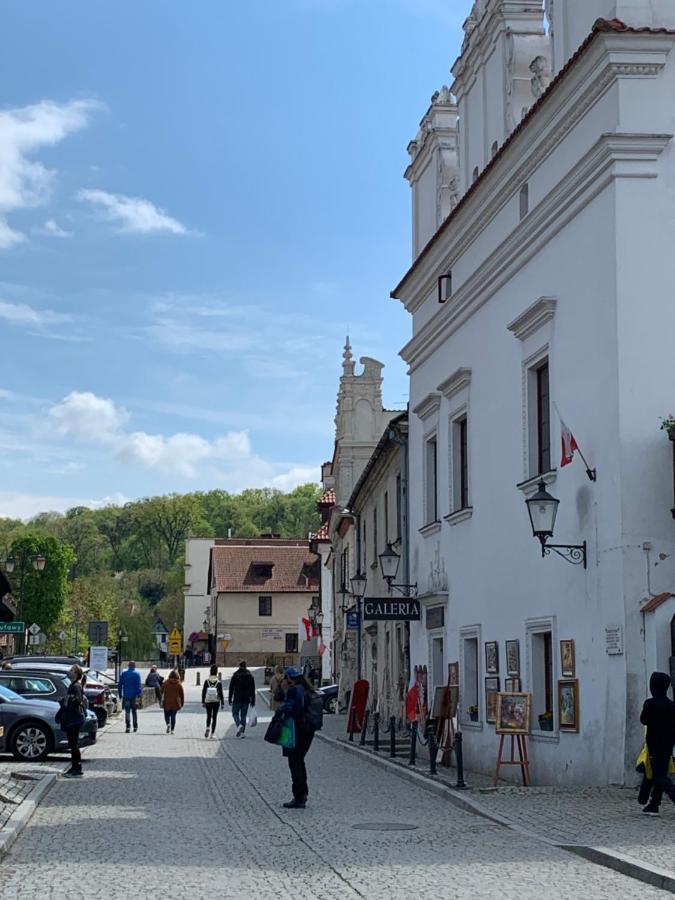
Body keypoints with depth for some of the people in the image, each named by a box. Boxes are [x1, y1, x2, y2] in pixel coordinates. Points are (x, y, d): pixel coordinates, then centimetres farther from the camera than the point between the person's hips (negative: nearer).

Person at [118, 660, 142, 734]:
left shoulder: (123, 673, 4)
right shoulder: (136, 674, -3)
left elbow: (120, 685, 6)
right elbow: (138, 686, -9)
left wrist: (120, 694, 12)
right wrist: (139, 695, -8)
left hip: (126, 695, 1)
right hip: (134, 696, -1)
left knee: (127, 711, -1)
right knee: (134, 711, 12)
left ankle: (128, 726, -15)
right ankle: (135, 726, 17)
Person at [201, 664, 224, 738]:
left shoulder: (206, 681, -2)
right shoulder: (219, 681, -5)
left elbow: (203, 692, 0)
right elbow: (221, 693, -4)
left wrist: (203, 702, 7)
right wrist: (222, 703, 1)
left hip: (208, 701, 1)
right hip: (216, 701, -1)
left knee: (208, 715, 14)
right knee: (214, 717, 5)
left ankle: (208, 727, -14)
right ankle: (212, 734, 2)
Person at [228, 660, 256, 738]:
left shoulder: (235, 676, -2)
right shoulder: (250, 676, 6)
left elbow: (231, 688, -1)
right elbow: (253, 690, 7)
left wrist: (230, 699, 3)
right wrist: (253, 701, 11)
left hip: (237, 699, -3)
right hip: (246, 699, 3)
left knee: (235, 713, 6)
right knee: (243, 715, 9)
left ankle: (239, 725, -21)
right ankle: (242, 732, 5)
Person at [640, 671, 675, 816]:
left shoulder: (650, 703, -15)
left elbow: (643, 720, -3)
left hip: (655, 745, -6)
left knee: (659, 777, -3)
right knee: (661, 775, 13)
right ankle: (653, 806, 18)